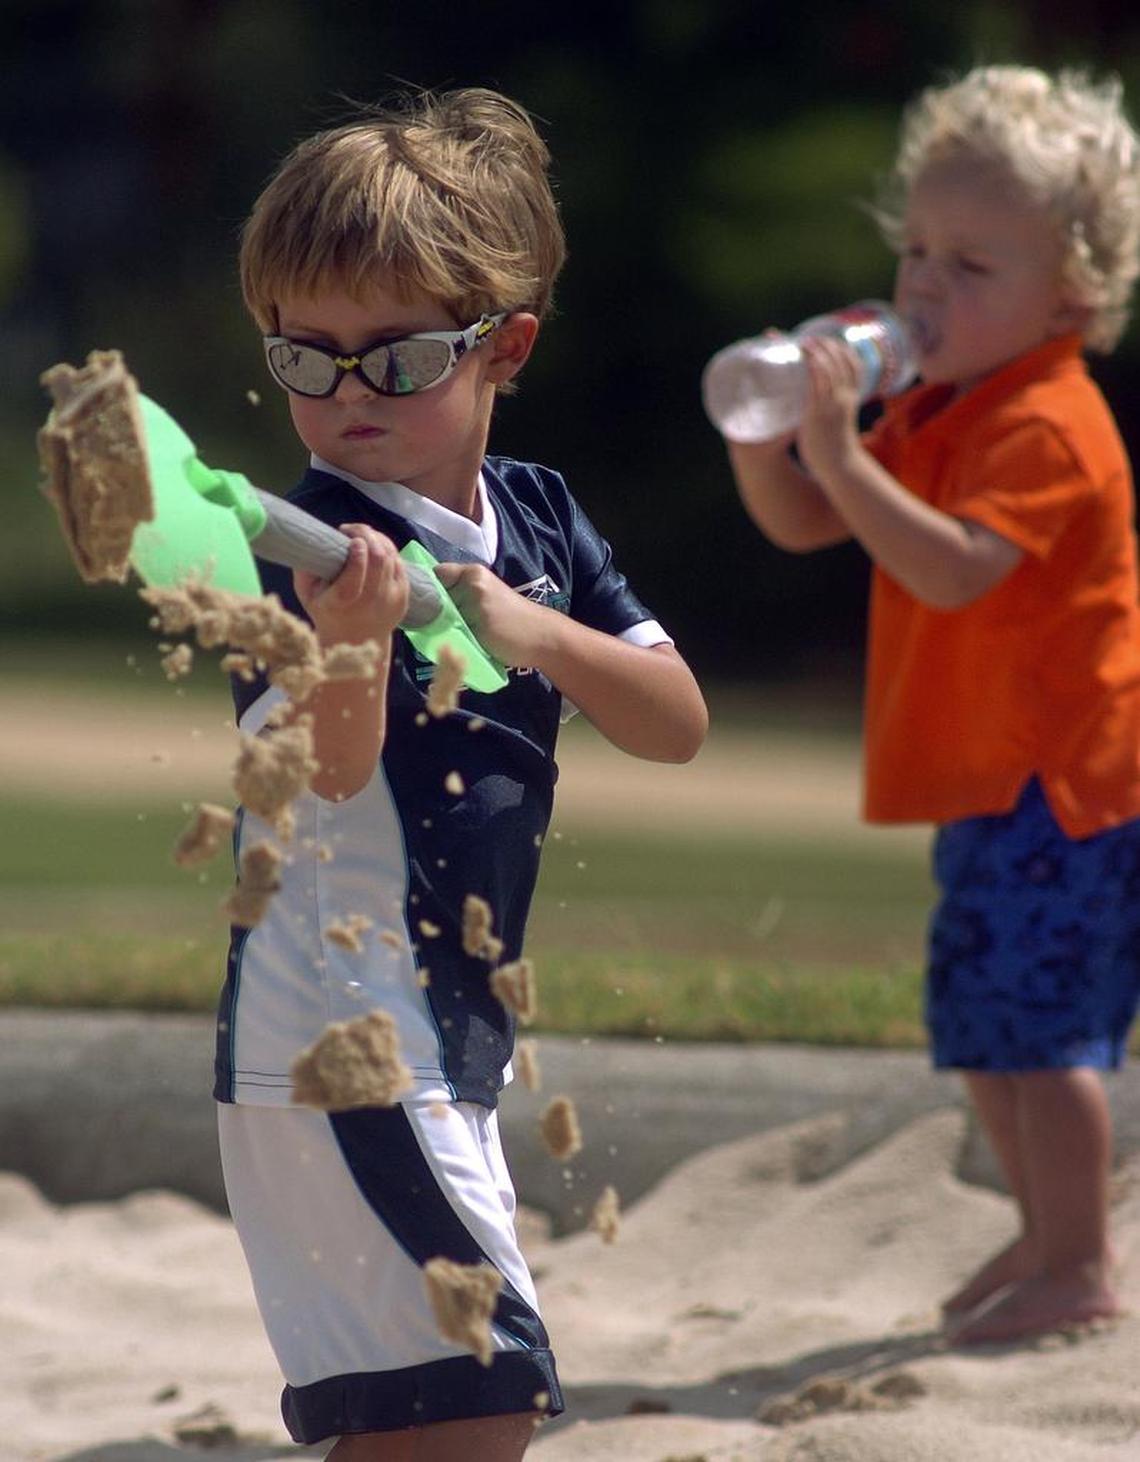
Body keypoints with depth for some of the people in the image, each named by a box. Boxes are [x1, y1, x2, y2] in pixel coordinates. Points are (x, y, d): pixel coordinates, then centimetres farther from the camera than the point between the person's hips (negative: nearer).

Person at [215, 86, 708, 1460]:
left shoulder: (536, 520, 7)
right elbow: (329, 772, -30)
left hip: (444, 1035, 8)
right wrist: (348, 642, -51)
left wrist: (532, 632, -14)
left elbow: (677, 723, 3)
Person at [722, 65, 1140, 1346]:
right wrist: (761, 434, -4)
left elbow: (953, 568, -31)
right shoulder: (937, 415, 14)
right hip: (989, 776, 10)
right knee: (980, 1022, 17)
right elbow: (802, 524, 15)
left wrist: (839, 454, -35)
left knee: (1036, 1018, -12)